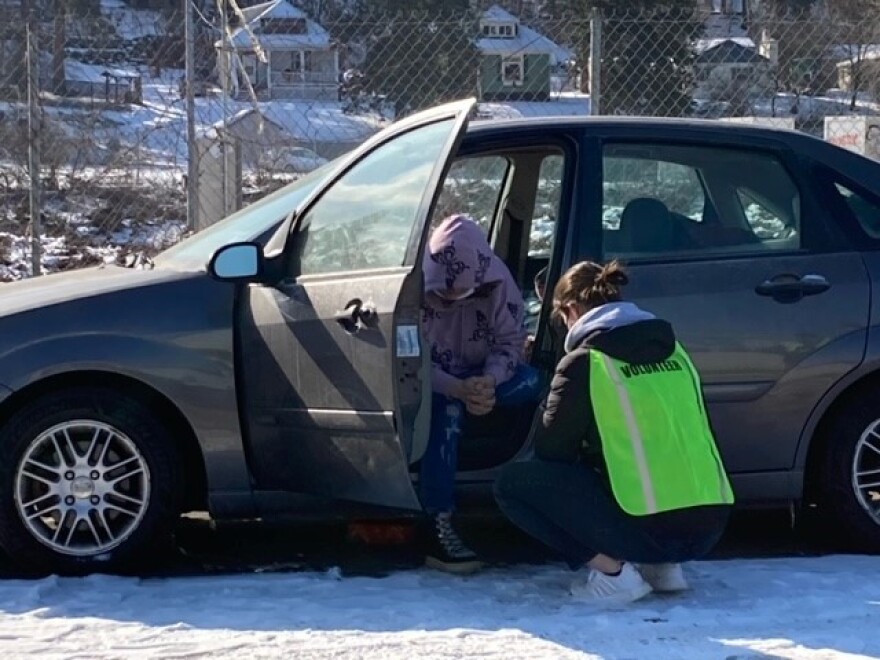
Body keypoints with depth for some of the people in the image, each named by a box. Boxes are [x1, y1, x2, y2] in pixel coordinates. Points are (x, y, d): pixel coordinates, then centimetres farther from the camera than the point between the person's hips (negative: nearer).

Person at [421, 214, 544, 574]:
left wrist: (488, 382, -32)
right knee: (448, 410, -38)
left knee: (530, 381, -25)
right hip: (427, 386, -4)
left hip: (478, 380, 4)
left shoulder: (495, 280, -14)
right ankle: (437, 526, -37)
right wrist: (459, 389, -38)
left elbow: (510, 342, -11)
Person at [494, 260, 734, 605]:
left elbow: (551, 451, 4)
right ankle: (661, 566, 15)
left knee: (512, 483, 4)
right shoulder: (672, 350, 14)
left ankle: (613, 571, -3)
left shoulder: (584, 361, -4)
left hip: (649, 530, -7)